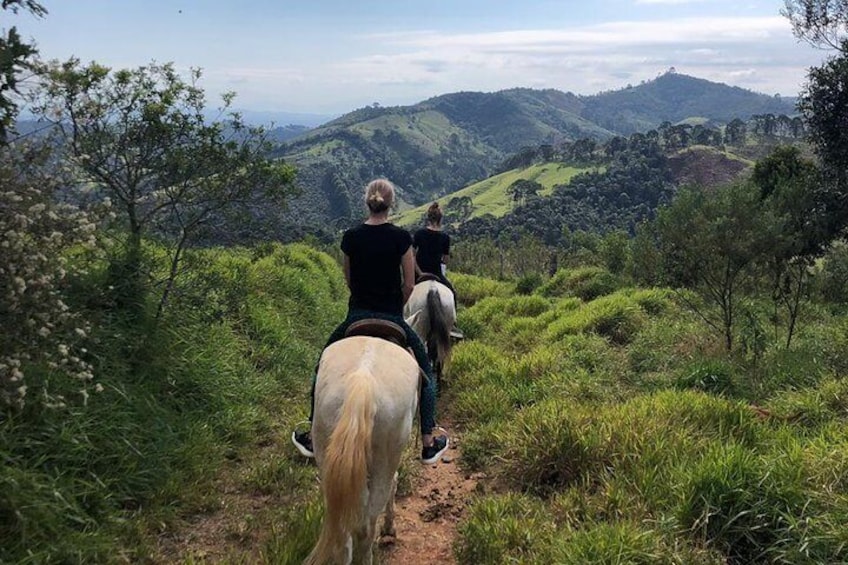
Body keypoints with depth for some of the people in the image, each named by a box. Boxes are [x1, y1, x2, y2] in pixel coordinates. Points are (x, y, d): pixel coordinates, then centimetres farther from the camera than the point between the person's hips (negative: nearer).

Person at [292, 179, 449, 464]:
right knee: (426, 374, 17)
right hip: (392, 318, -2)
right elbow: (409, 285, -5)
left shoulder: (350, 237, -2)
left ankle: (312, 438, 28)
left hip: (357, 317, 2)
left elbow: (348, 280, 9)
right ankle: (429, 445, 18)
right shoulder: (401, 237, -9)